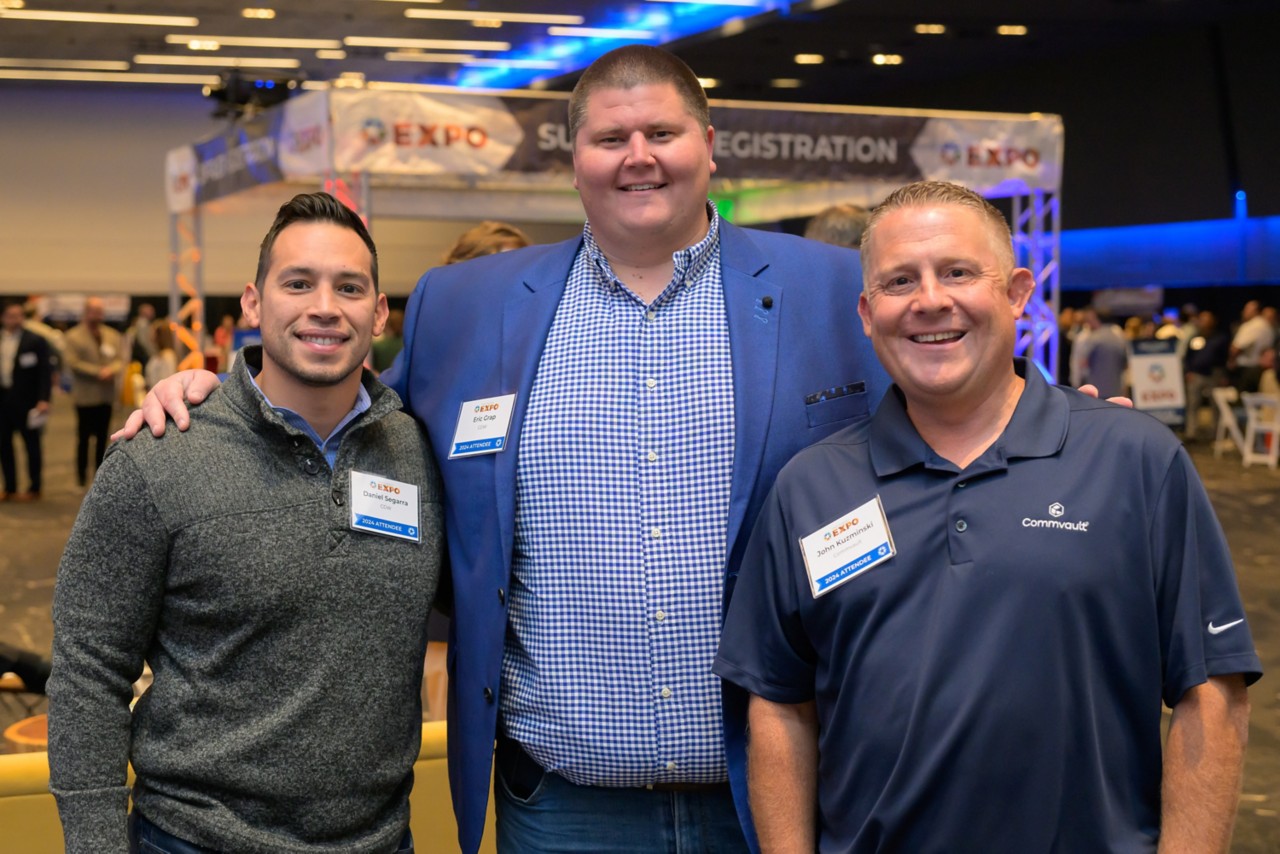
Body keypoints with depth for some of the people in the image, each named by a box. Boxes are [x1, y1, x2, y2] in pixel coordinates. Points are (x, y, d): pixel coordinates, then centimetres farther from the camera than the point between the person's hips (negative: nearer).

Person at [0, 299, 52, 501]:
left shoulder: (35, 341, -6)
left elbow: (45, 371, -9)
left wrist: (43, 399, -18)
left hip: (25, 401, -4)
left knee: (31, 445, 5)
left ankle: (34, 489, 13)